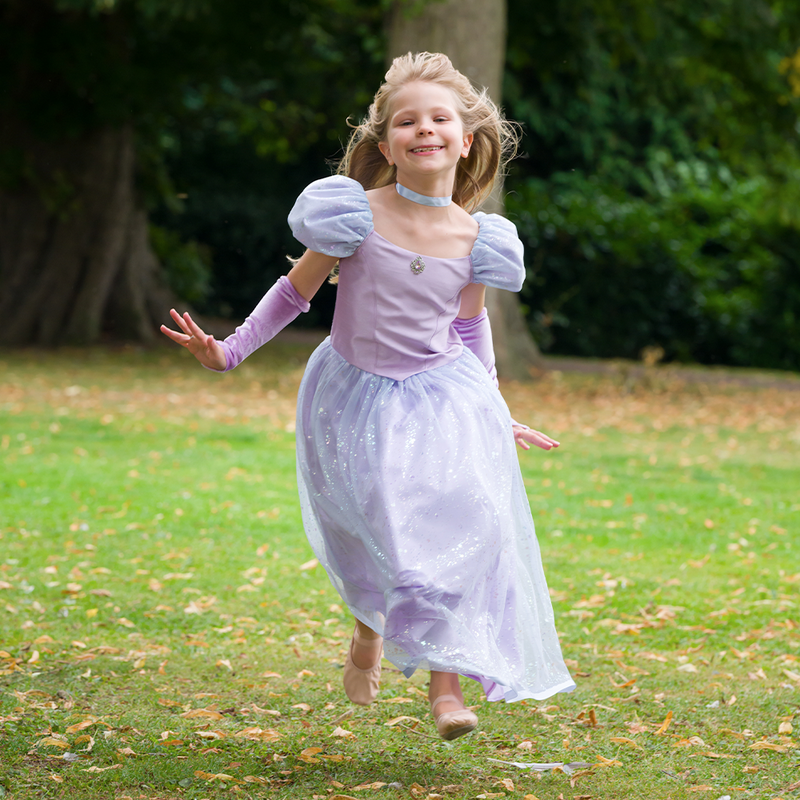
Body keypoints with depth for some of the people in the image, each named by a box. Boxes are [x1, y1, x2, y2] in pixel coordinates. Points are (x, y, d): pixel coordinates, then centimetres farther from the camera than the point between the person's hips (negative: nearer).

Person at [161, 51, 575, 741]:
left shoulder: (474, 239, -4)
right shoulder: (358, 217, -12)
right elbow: (296, 291, -1)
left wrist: (498, 416, 19)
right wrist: (229, 351, -6)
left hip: (441, 399, 2)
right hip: (354, 399, -1)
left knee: (458, 517, -17)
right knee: (374, 530, -6)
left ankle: (445, 676, -9)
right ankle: (369, 631, 28)